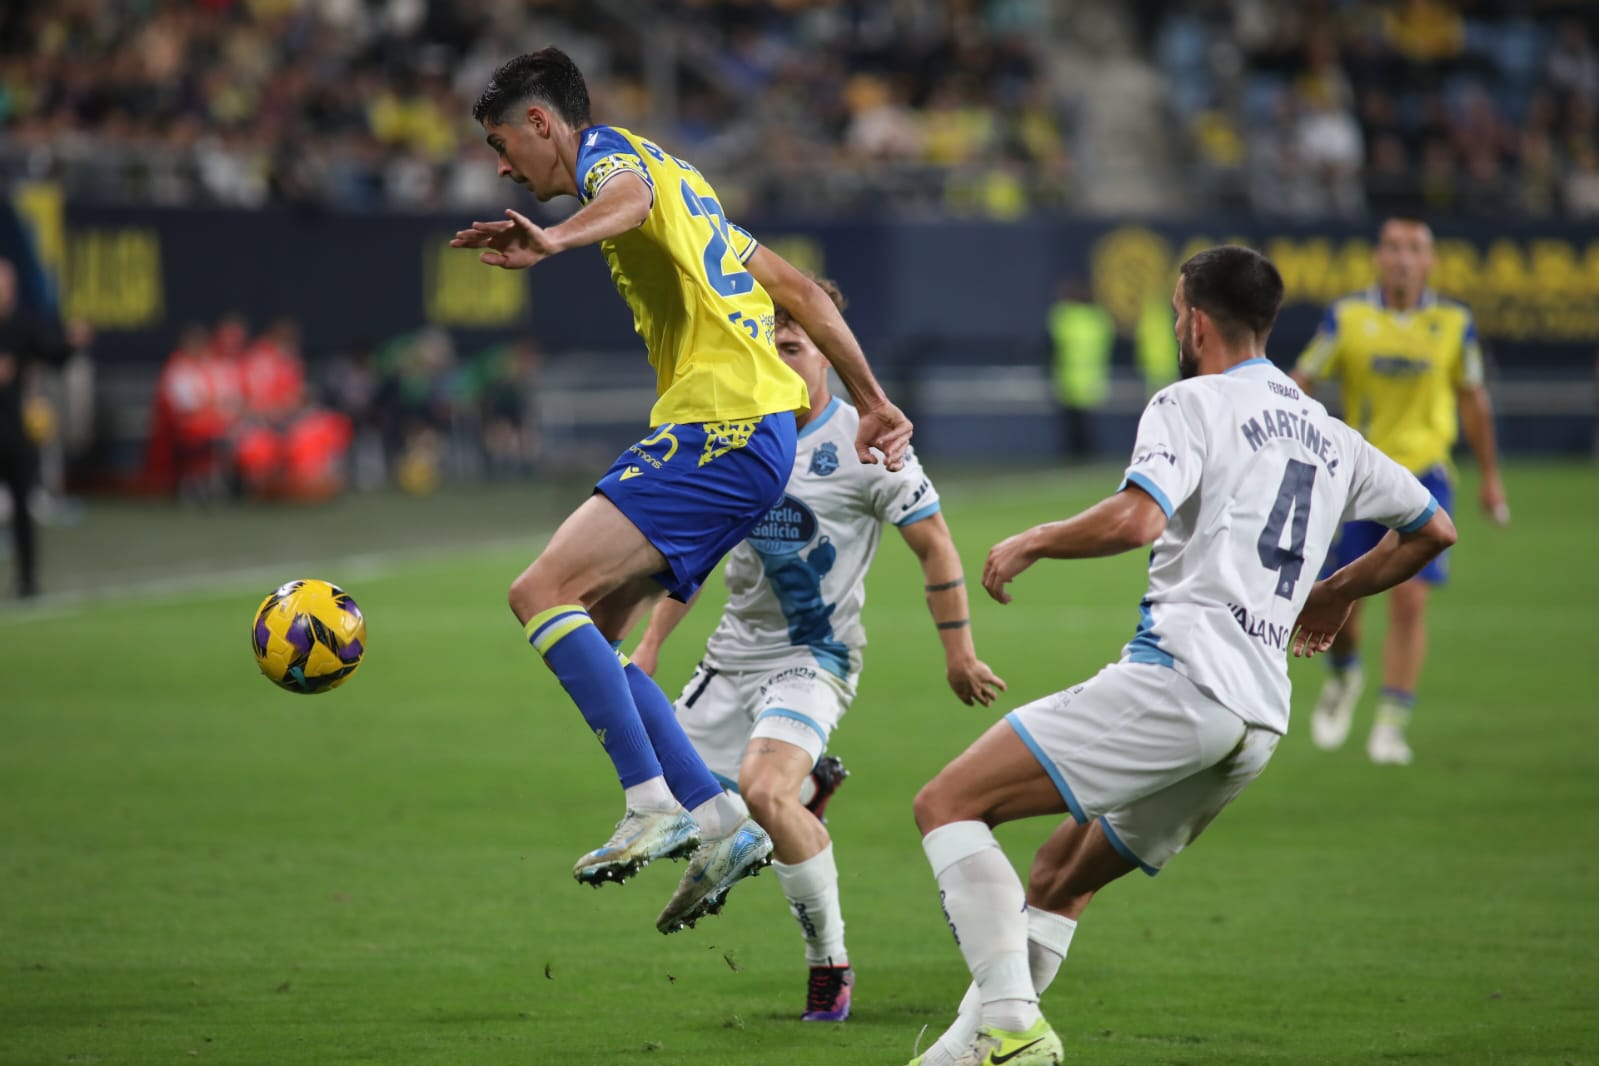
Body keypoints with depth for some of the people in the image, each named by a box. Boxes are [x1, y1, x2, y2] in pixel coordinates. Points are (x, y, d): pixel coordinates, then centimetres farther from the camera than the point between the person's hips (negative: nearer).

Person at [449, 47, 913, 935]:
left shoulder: (612, 152, -2)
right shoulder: (669, 174, 27)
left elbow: (629, 195, -31)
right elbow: (796, 288, 28)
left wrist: (555, 240, -52)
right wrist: (873, 402, 30)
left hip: (720, 433, -10)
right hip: (750, 431, 10)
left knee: (543, 594, -15)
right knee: (586, 632, 9)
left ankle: (656, 805, -18)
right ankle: (717, 820, 5)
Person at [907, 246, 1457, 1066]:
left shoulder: (1193, 403, 0)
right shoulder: (1331, 437, 22)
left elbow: (1137, 518, -18)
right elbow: (1432, 530, 33)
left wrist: (1033, 542, -2)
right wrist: (1337, 593, 46)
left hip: (1175, 678, -8)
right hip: (1260, 719, 8)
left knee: (947, 804, -8)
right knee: (1060, 876, 23)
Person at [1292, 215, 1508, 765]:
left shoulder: (1453, 323, 0)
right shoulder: (1347, 317, -4)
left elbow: (1473, 400, 11)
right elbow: (1301, 382, 0)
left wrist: (1490, 476, 17)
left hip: (1422, 473, 0)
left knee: (1409, 601, -11)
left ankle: (1391, 724, -3)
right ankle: (1344, 676, 34)